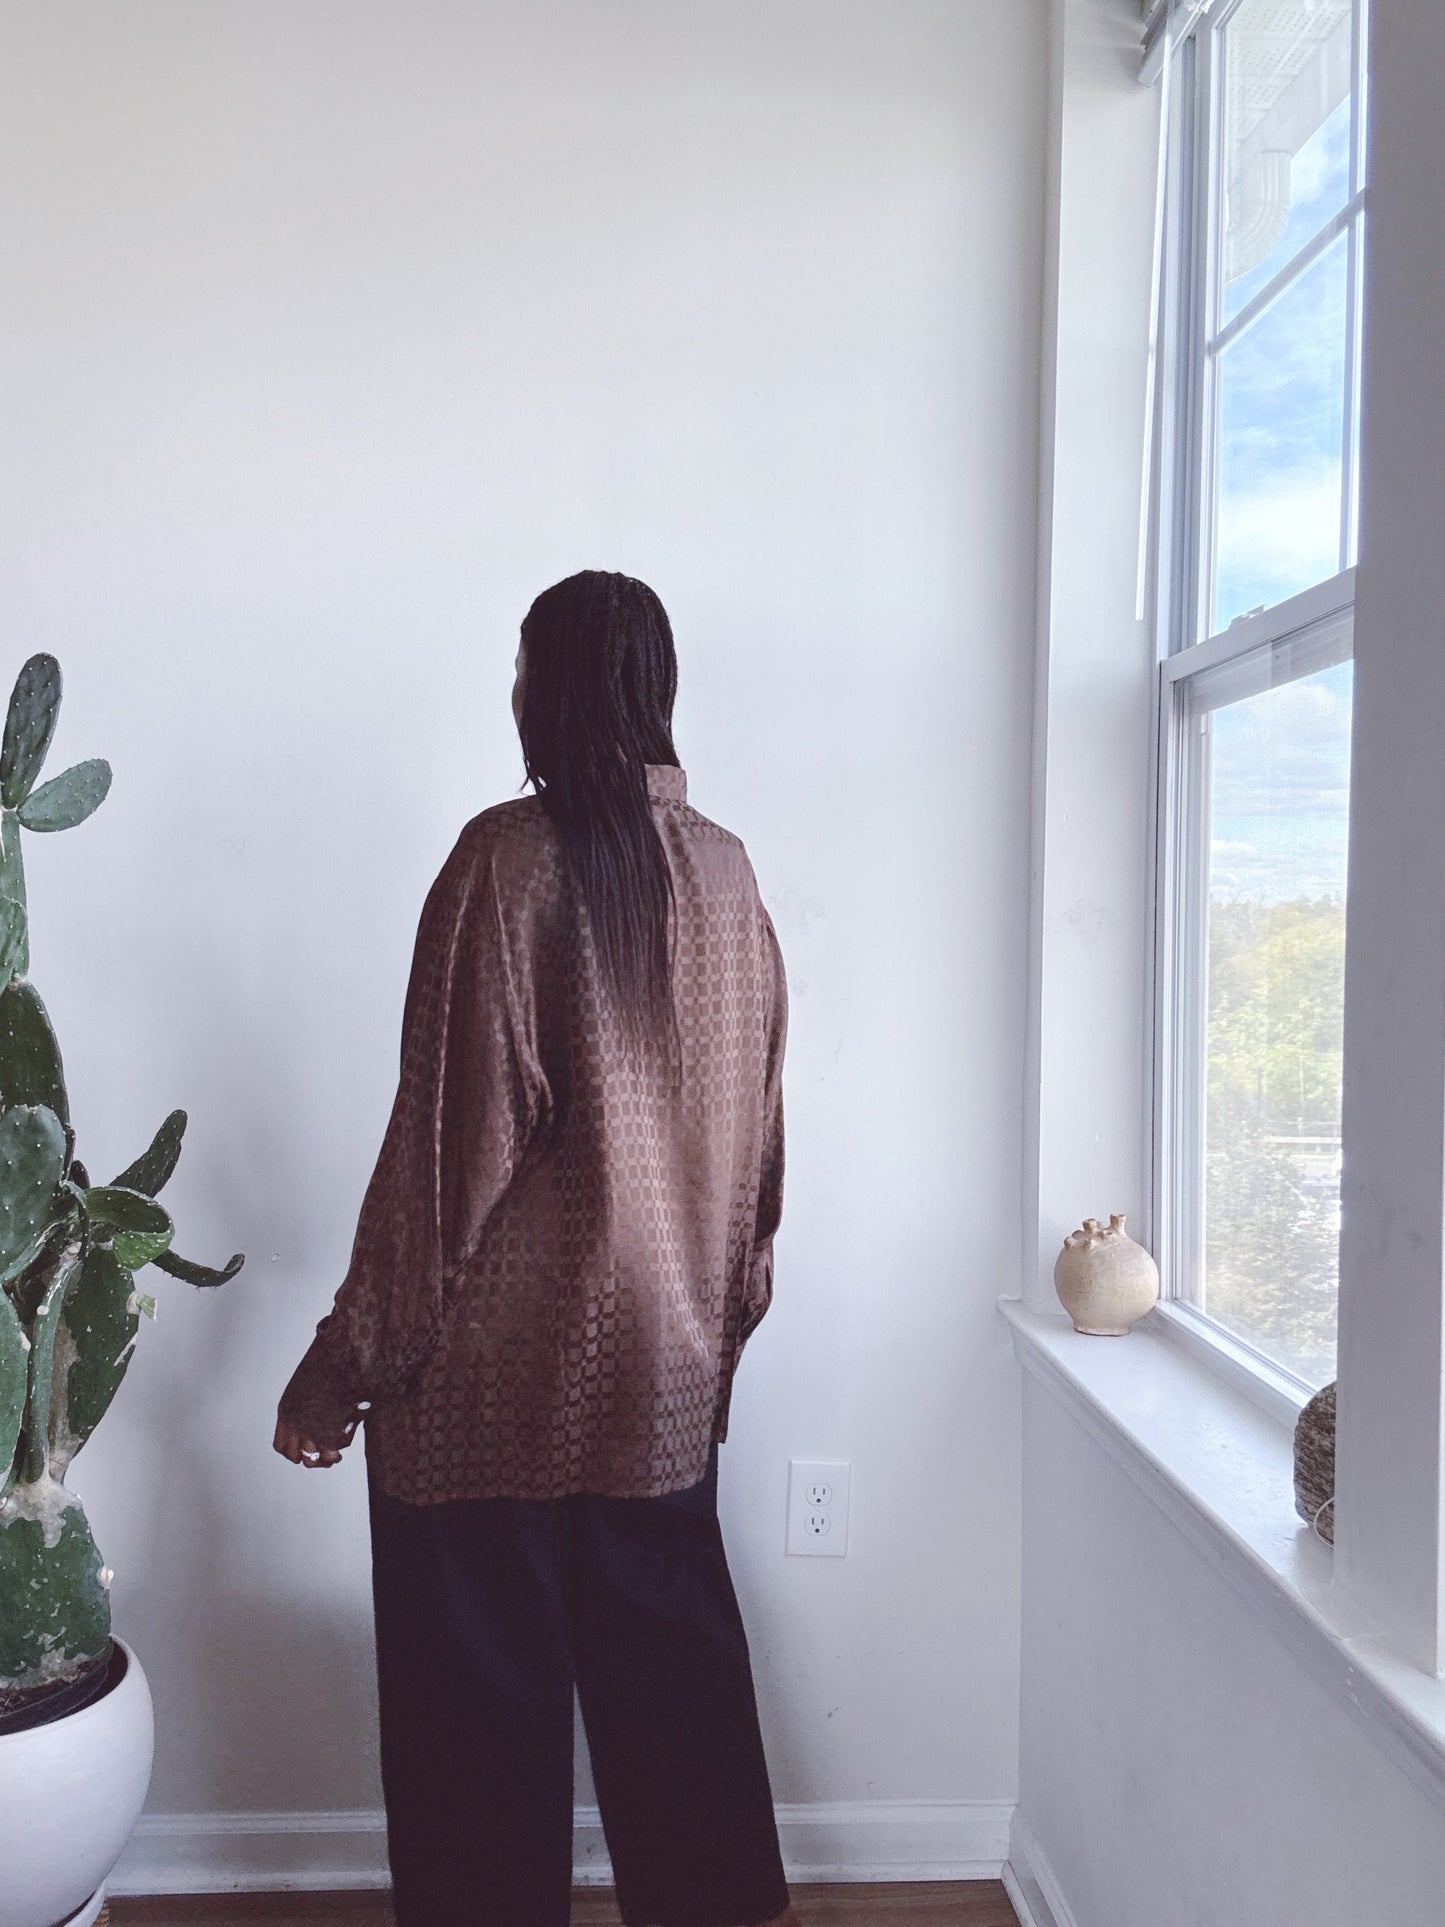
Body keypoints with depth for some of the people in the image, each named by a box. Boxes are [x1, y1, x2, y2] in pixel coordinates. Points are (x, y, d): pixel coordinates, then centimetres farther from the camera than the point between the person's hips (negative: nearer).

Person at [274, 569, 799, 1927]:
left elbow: (453, 1132, -16)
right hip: (667, 1355, 6)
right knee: (670, 1636, 20)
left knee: (482, 1663, 10)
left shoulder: (511, 857, -15)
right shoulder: (724, 869, 2)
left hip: (500, 1358, -6)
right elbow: (755, 1128, 8)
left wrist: (344, 1363, -8)